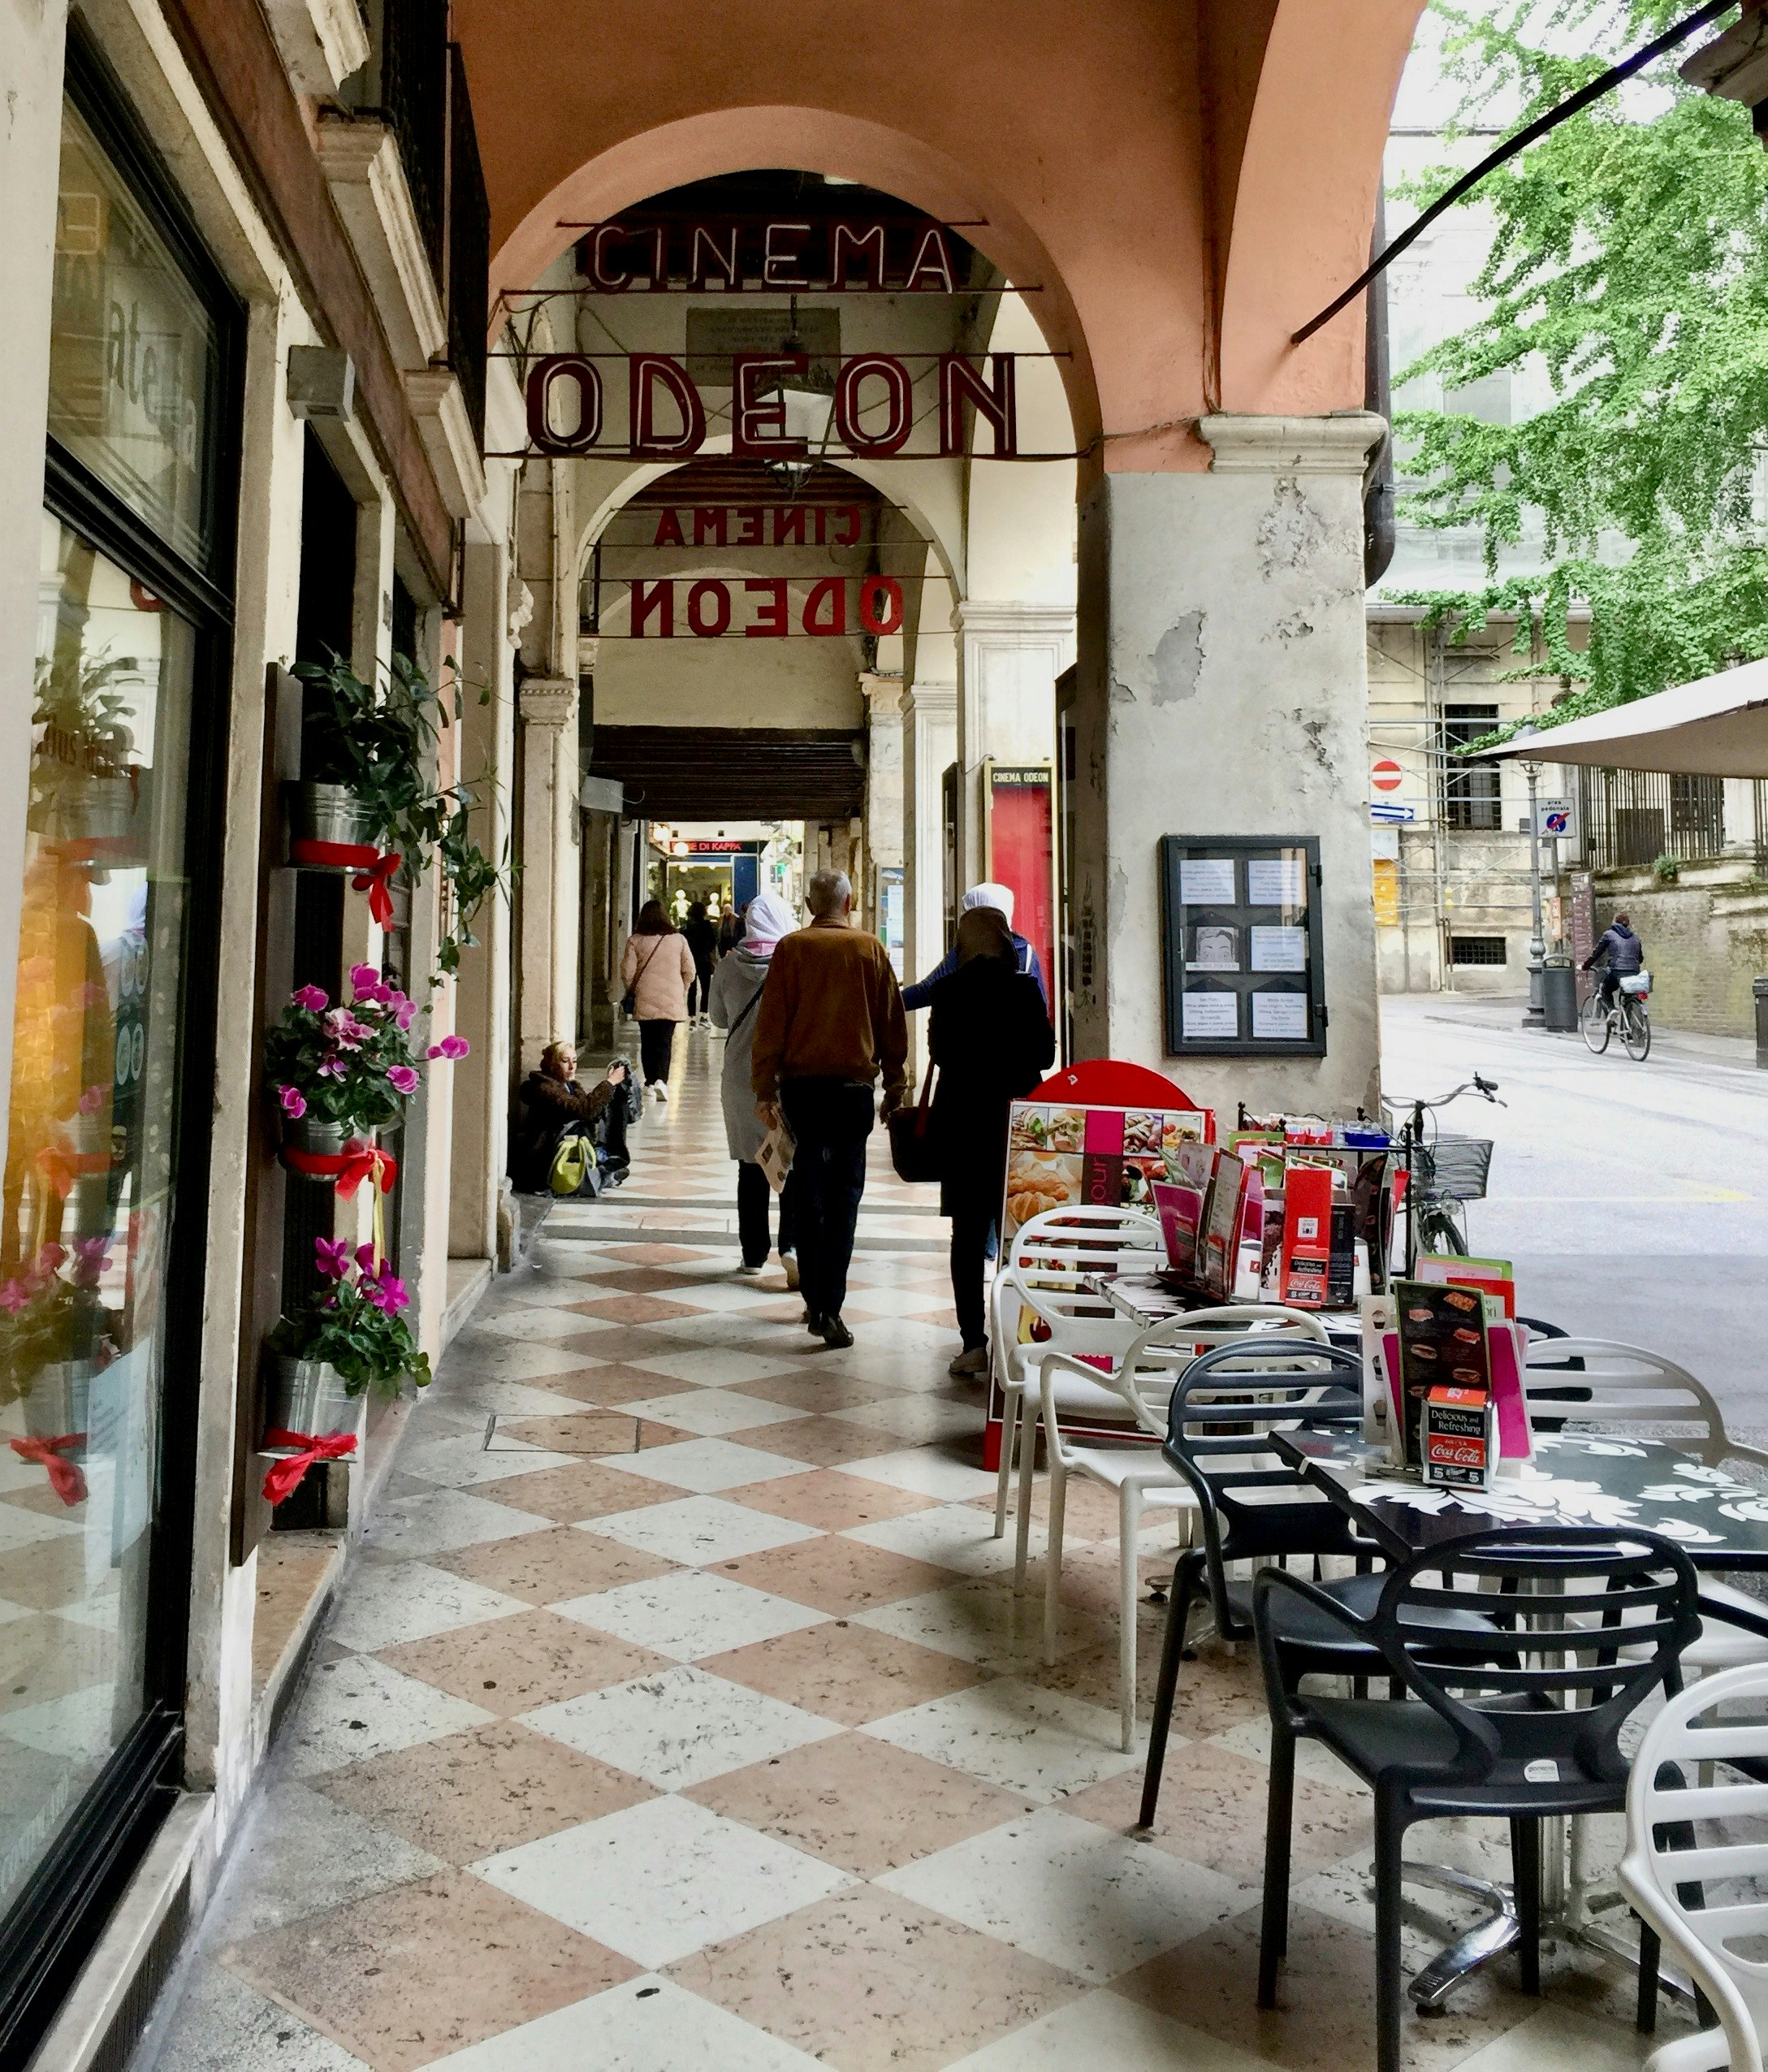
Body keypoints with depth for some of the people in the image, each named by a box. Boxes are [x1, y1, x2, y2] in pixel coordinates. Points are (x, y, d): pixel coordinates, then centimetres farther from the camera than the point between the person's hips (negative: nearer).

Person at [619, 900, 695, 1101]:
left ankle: (650, 1083, 17)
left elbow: (627, 972, -3)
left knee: (647, 1042, 13)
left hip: (644, 1001, 0)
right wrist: (682, 992, 18)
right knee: (665, 1042, 0)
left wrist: (631, 991, 16)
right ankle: (661, 1079, -18)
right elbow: (689, 971, 3)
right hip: (671, 1002, 0)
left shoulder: (635, 941, -3)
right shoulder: (677, 940, 0)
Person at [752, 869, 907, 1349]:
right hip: (853, 1086, -1)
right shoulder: (871, 949, 0)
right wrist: (895, 1085, 14)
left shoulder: (791, 949, -1)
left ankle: (814, 1300, 16)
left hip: (800, 1085, 1)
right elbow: (892, 1022, 5)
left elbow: (771, 1022, -2)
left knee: (807, 1195, 12)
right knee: (843, 1197, 2)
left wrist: (764, 1088, 3)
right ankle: (829, 1308, -7)